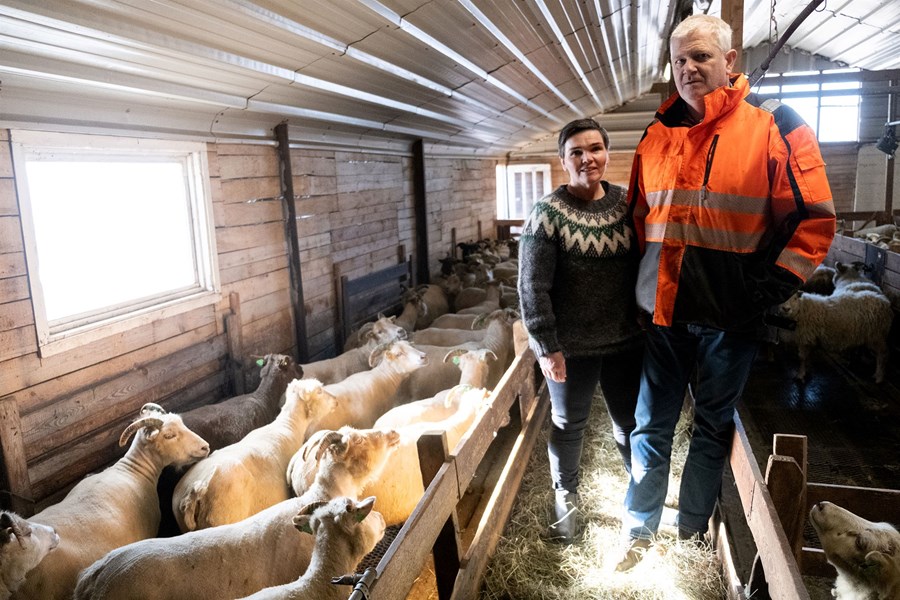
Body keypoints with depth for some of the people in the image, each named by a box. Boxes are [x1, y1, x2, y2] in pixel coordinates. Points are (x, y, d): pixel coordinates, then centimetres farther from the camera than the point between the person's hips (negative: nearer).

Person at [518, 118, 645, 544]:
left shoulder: (626, 203, 1)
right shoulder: (548, 213, -12)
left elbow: (645, 265, 8)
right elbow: (532, 286, -13)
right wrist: (547, 345, -14)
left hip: (625, 340, 4)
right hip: (571, 346, -3)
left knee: (630, 421, 18)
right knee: (568, 423, 14)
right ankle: (565, 498, 36)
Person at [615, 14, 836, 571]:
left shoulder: (774, 124, -5)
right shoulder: (657, 135, 7)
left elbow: (814, 219, -6)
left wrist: (769, 289, -11)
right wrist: (646, 282, 10)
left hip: (730, 316, -3)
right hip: (665, 311, 3)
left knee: (713, 427, 14)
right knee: (651, 426, 10)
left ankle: (693, 531, 34)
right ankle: (640, 531, 28)